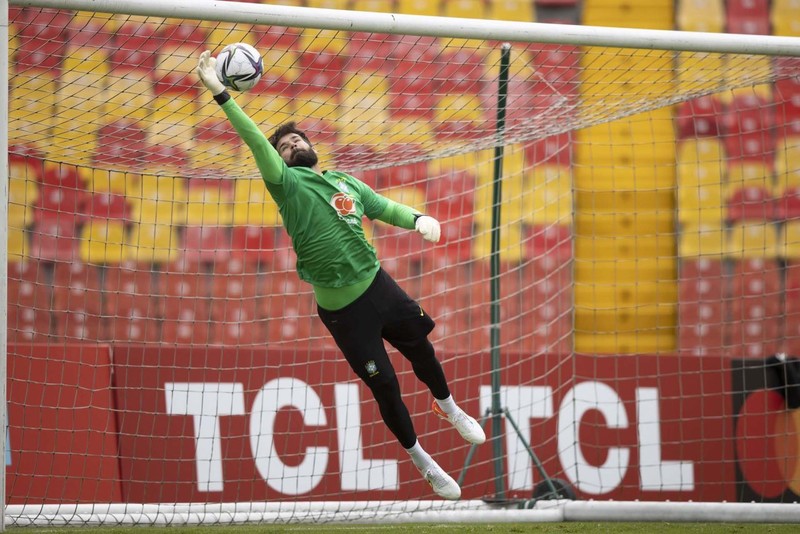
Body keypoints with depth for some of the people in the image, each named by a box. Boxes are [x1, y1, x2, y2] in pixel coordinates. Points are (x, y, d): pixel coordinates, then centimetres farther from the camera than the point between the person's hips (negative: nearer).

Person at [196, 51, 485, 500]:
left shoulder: (347, 183, 9)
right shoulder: (288, 184, -8)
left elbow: (386, 208, 19)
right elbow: (255, 141, -19)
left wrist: (418, 219, -3)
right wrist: (220, 93, -31)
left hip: (378, 284, 4)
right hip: (342, 308, -4)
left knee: (421, 348, 19)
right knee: (385, 386, 4)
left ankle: (449, 407, 50)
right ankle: (422, 460, 25)